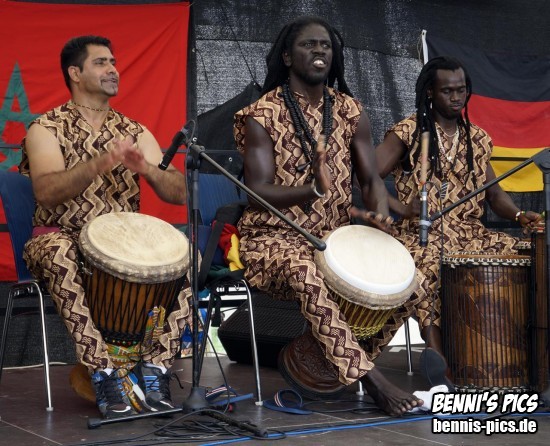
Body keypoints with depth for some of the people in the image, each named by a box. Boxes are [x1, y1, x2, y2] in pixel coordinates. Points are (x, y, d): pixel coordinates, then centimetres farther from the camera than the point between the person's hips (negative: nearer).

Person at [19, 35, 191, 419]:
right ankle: (105, 372, -28)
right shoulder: (47, 128, 0)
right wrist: (100, 163, -34)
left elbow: (179, 193, 1)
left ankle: (155, 365, -16)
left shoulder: (134, 132, 11)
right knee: (61, 257, -38)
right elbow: (47, 192, -19)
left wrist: (145, 168, -20)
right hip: (63, 236, -3)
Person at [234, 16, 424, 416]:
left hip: (339, 235, 6)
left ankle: (321, 357, 0)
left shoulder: (350, 112, 7)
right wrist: (312, 190, -34)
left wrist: (379, 213, -18)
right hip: (276, 236, -5)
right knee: (307, 274, -38)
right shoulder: (262, 115, -7)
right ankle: (371, 377, -30)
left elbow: (372, 178, 6)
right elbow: (258, 192, -15)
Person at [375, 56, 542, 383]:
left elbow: (494, 193, 17)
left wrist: (518, 215, -3)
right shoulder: (408, 132, 0)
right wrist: (400, 207, -19)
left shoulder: (477, 139, 16)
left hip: (469, 234, 5)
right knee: (429, 266, -39)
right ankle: (438, 351, -41)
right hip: (421, 235, -5)